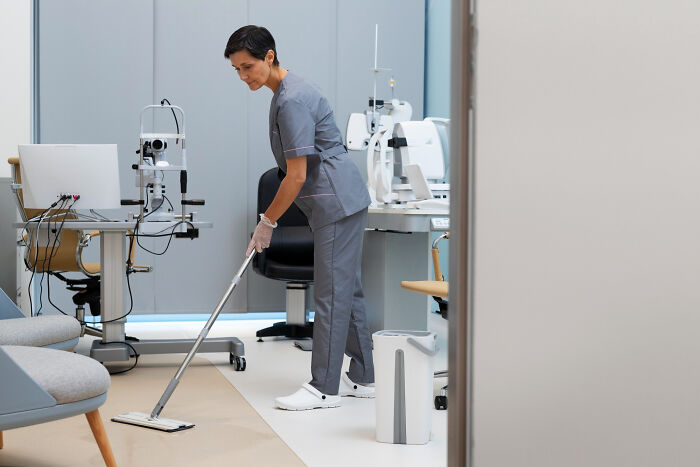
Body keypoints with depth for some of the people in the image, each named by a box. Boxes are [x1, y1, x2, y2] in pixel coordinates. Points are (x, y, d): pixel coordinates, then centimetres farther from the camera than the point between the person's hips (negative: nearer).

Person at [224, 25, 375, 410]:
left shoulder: (293, 100, -20)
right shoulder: (285, 93, 13)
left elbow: (297, 176, -20)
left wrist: (267, 222, -10)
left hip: (337, 204, -11)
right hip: (342, 203, 11)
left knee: (331, 292, -7)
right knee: (346, 289, 13)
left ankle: (325, 388, -2)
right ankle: (363, 377, 21)